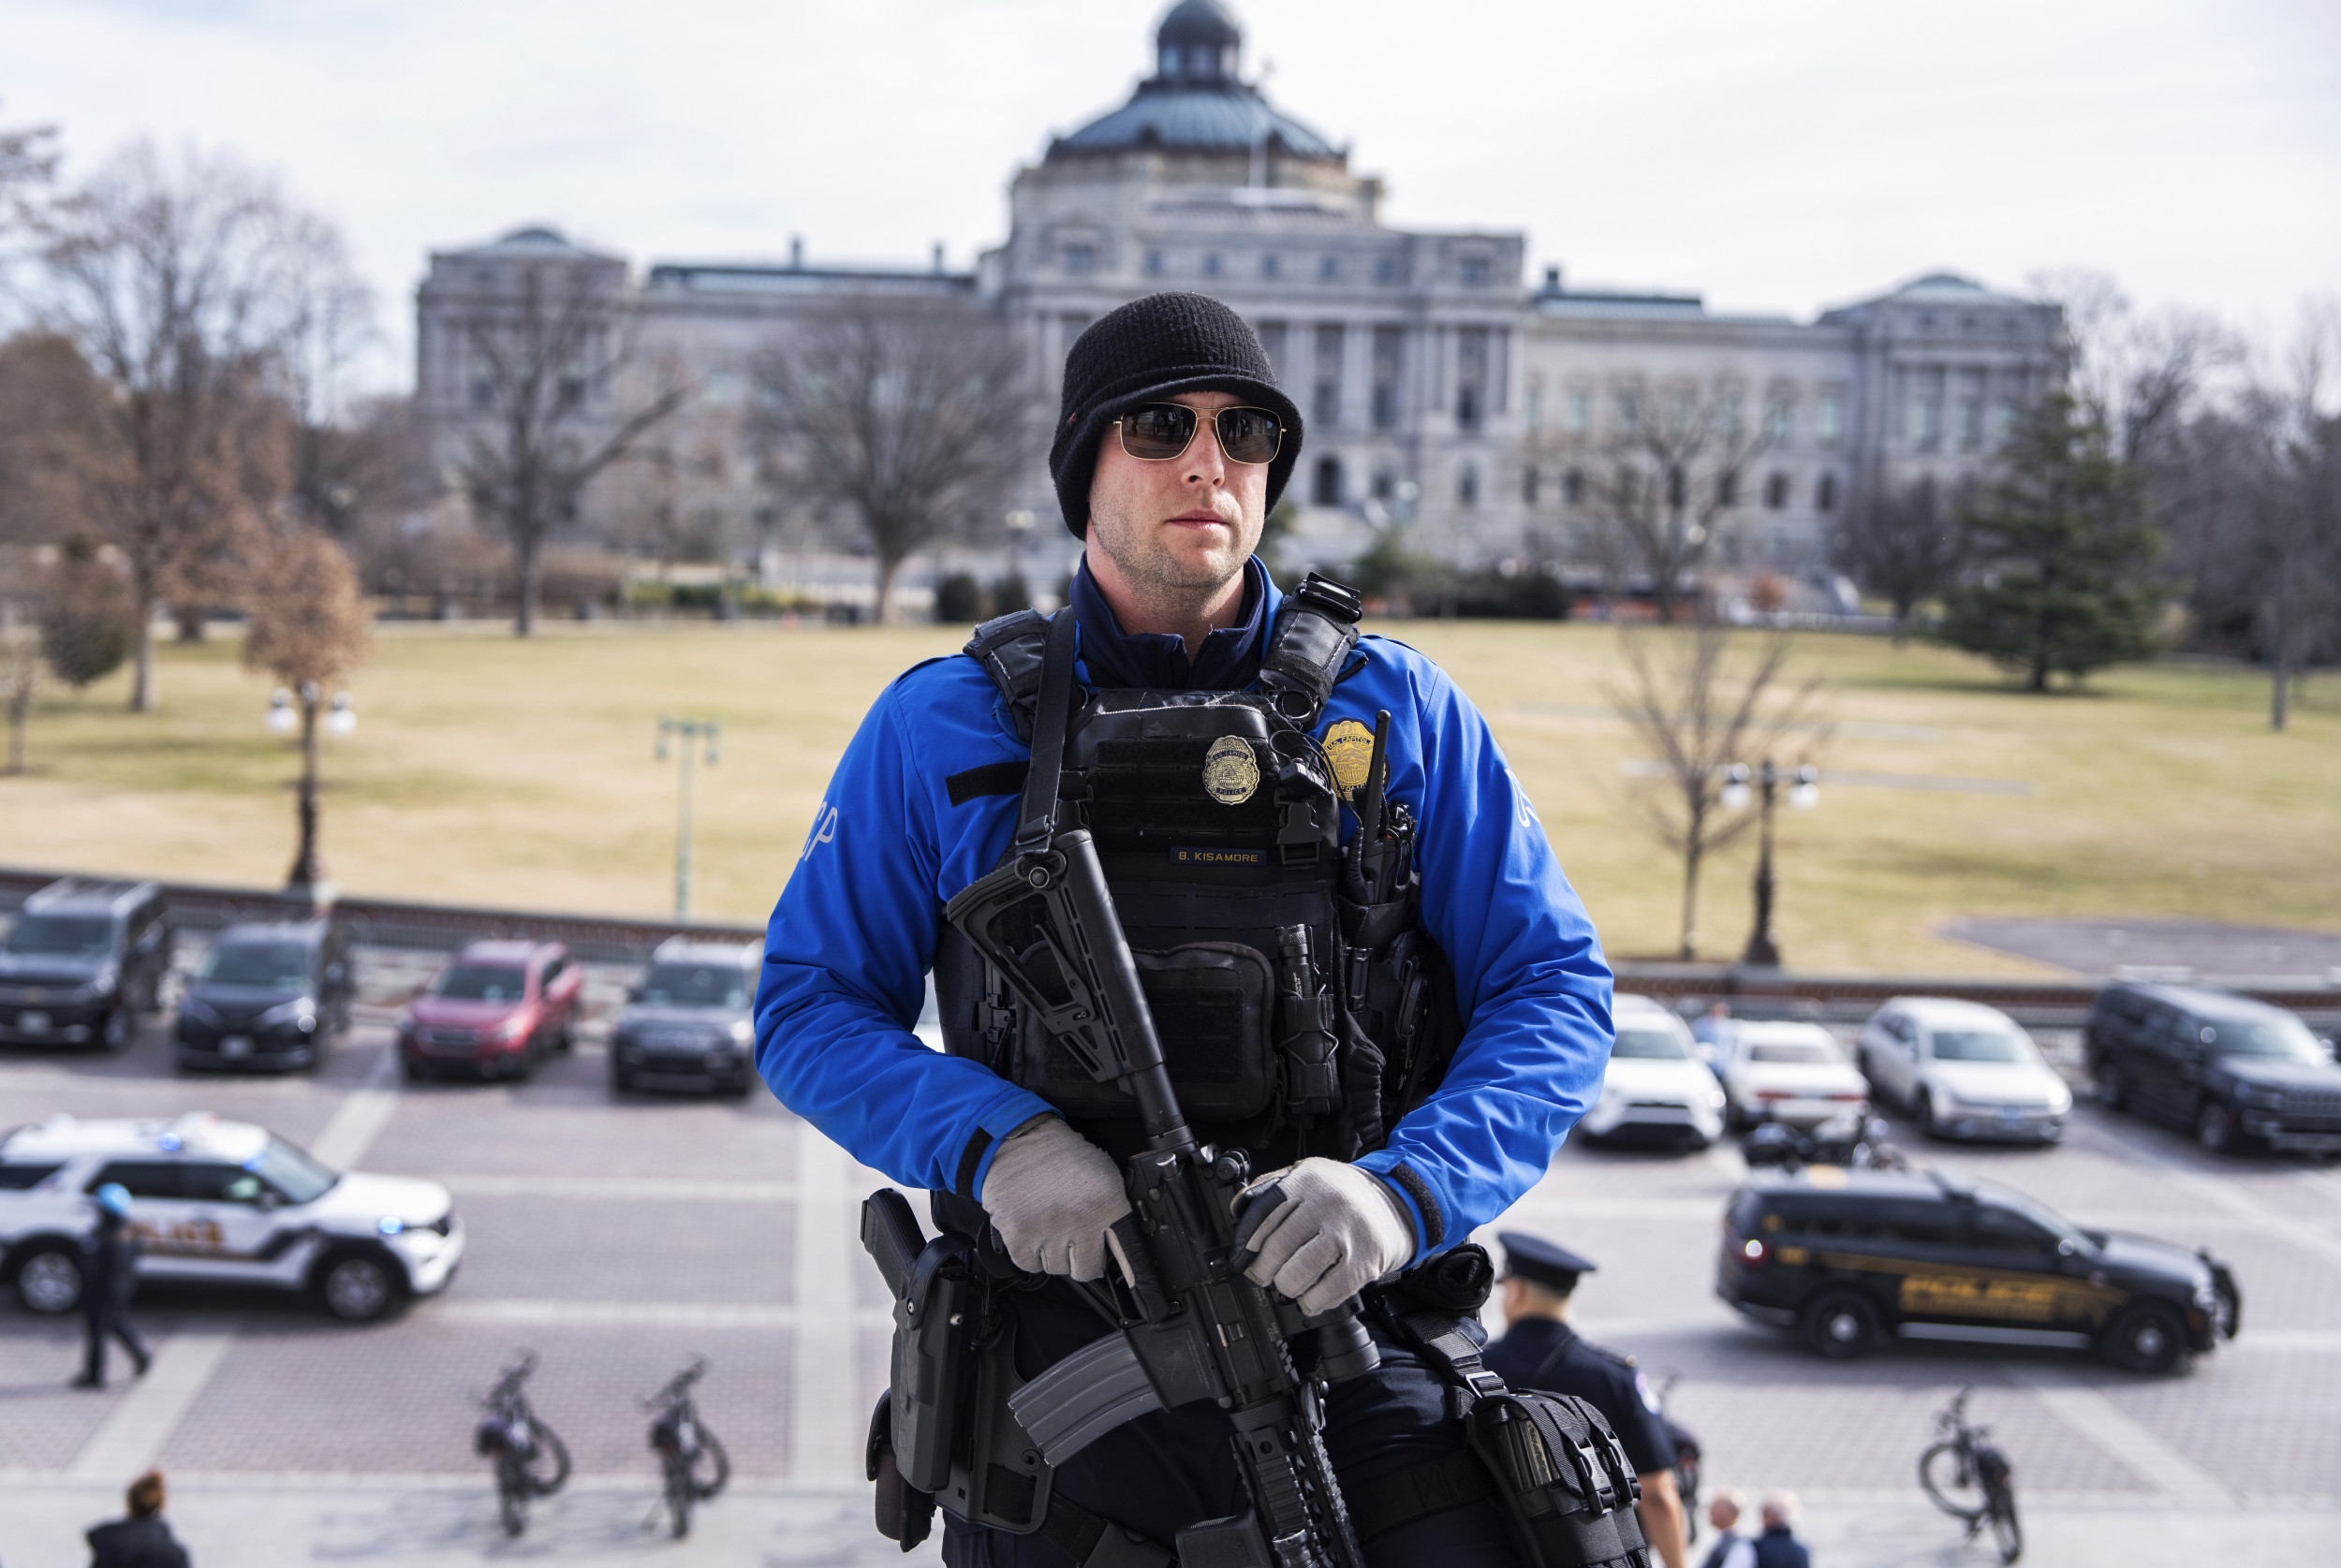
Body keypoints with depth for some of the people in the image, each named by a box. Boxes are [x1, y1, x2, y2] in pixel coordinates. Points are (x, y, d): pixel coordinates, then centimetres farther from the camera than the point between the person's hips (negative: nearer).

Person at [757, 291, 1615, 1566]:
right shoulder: (942, 730, 6)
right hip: (1068, 1356, 1)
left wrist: (1406, 1190, -14)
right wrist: (993, 1140, -13)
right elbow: (808, 1006, 6)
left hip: (1349, 1331, 0)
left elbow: (1555, 991, 4)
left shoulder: (1397, 711, 7)